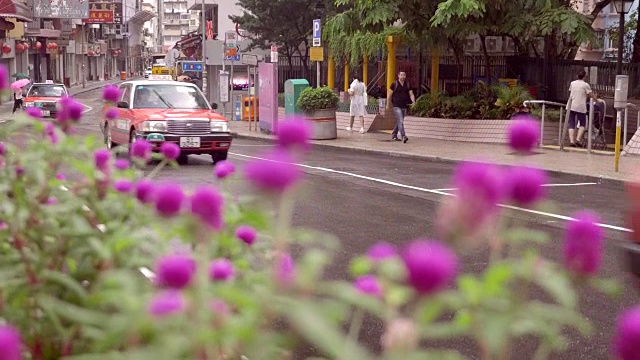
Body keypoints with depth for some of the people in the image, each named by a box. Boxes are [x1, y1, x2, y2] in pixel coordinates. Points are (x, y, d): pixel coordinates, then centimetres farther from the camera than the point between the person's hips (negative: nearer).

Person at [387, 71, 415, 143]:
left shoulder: (408, 85, 9)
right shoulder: (394, 84, -2)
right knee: (400, 121, -15)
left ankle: (394, 135, 28)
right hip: (397, 106, -5)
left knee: (399, 122, 14)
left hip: (404, 107, 5)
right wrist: (388, 104, 2)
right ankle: (403, 137, -22)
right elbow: (389, 95, 3)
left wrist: (413, 101, -14)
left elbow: (411, 94, 5)